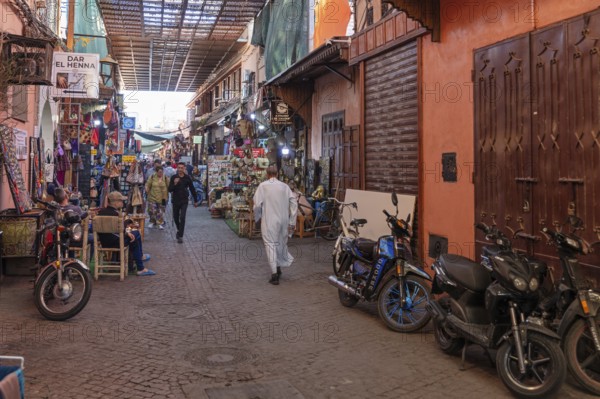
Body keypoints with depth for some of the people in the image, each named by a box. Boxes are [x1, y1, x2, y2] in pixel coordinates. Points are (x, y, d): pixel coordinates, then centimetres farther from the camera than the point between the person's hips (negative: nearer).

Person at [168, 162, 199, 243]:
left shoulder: (187, 178, -3)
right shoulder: (173, 177, -3)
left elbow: (192, 189, 5)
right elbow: (170, 190, -6)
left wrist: (195, 201, 8)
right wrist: (174, 184, -24)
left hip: (184, 201, -2)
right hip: (175, 200, 2)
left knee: (182, 218, -10)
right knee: (175, 217, 13)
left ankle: (180, 236, -8)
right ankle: (179, 230, 41)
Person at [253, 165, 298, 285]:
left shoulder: (263, 186, -4)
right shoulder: (284, 186, 5)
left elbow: (257, 204, -10)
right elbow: (294, 203, 1)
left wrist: (257, 217, 9)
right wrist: (292, 222, 5)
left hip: (269, 220, -4)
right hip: (283, 220, 4)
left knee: (270, 245, -2)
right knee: (281, 243, 18)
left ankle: (274, 273, -9)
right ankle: (278, 268, 33)